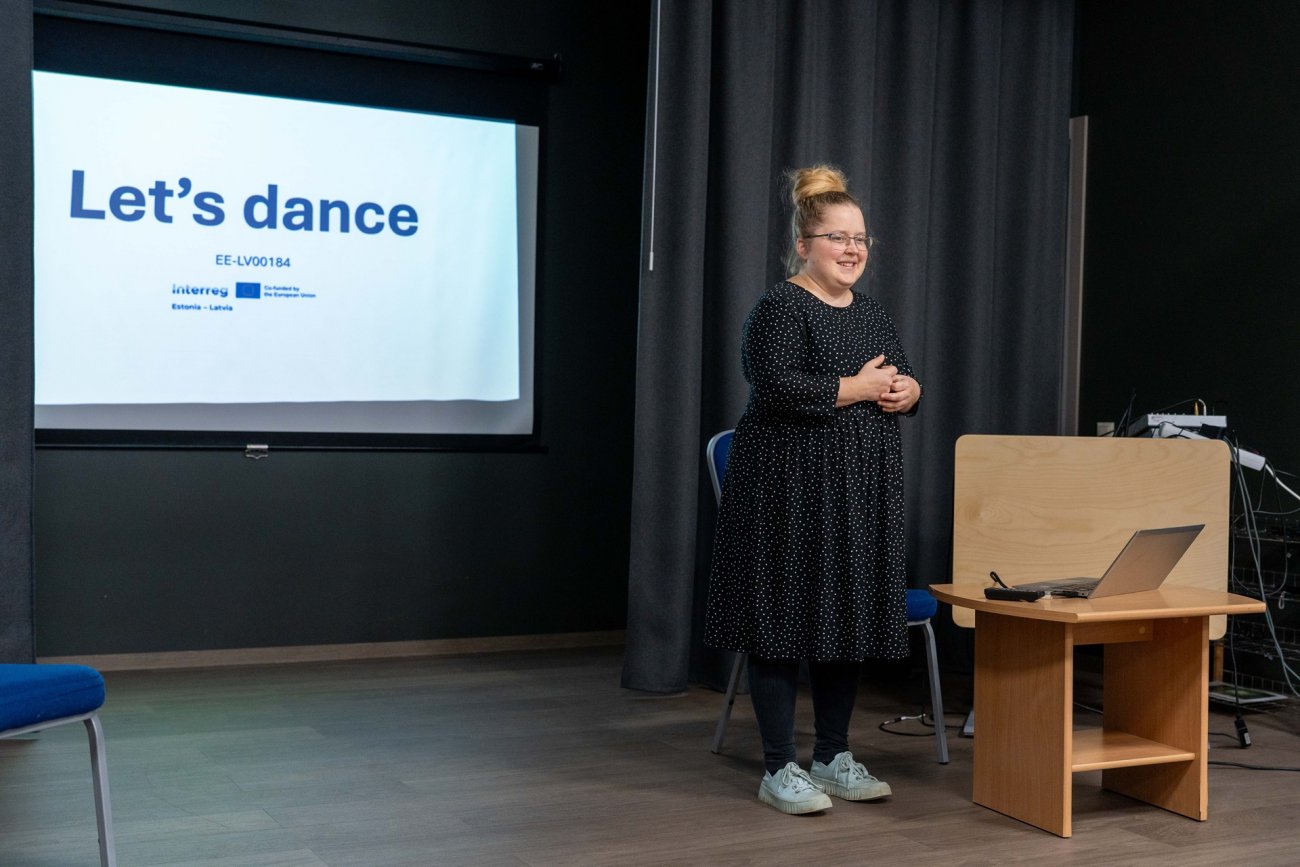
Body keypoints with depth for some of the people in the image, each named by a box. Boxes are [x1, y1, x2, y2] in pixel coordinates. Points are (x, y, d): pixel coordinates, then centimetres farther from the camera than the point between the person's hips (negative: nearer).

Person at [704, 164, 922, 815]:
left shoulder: (873, 314, 17)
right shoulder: (781, 308, -8)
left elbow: (901, 384, 25)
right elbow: (777, 388, -21)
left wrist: (909, 390, 2)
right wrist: (857, 387, -15)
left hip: (861, 494, 8)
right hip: (792, 492, -8)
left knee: (852, 619, 12)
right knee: (786, 621, -2)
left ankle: (833, 756, 24)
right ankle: (779, 769, 8)